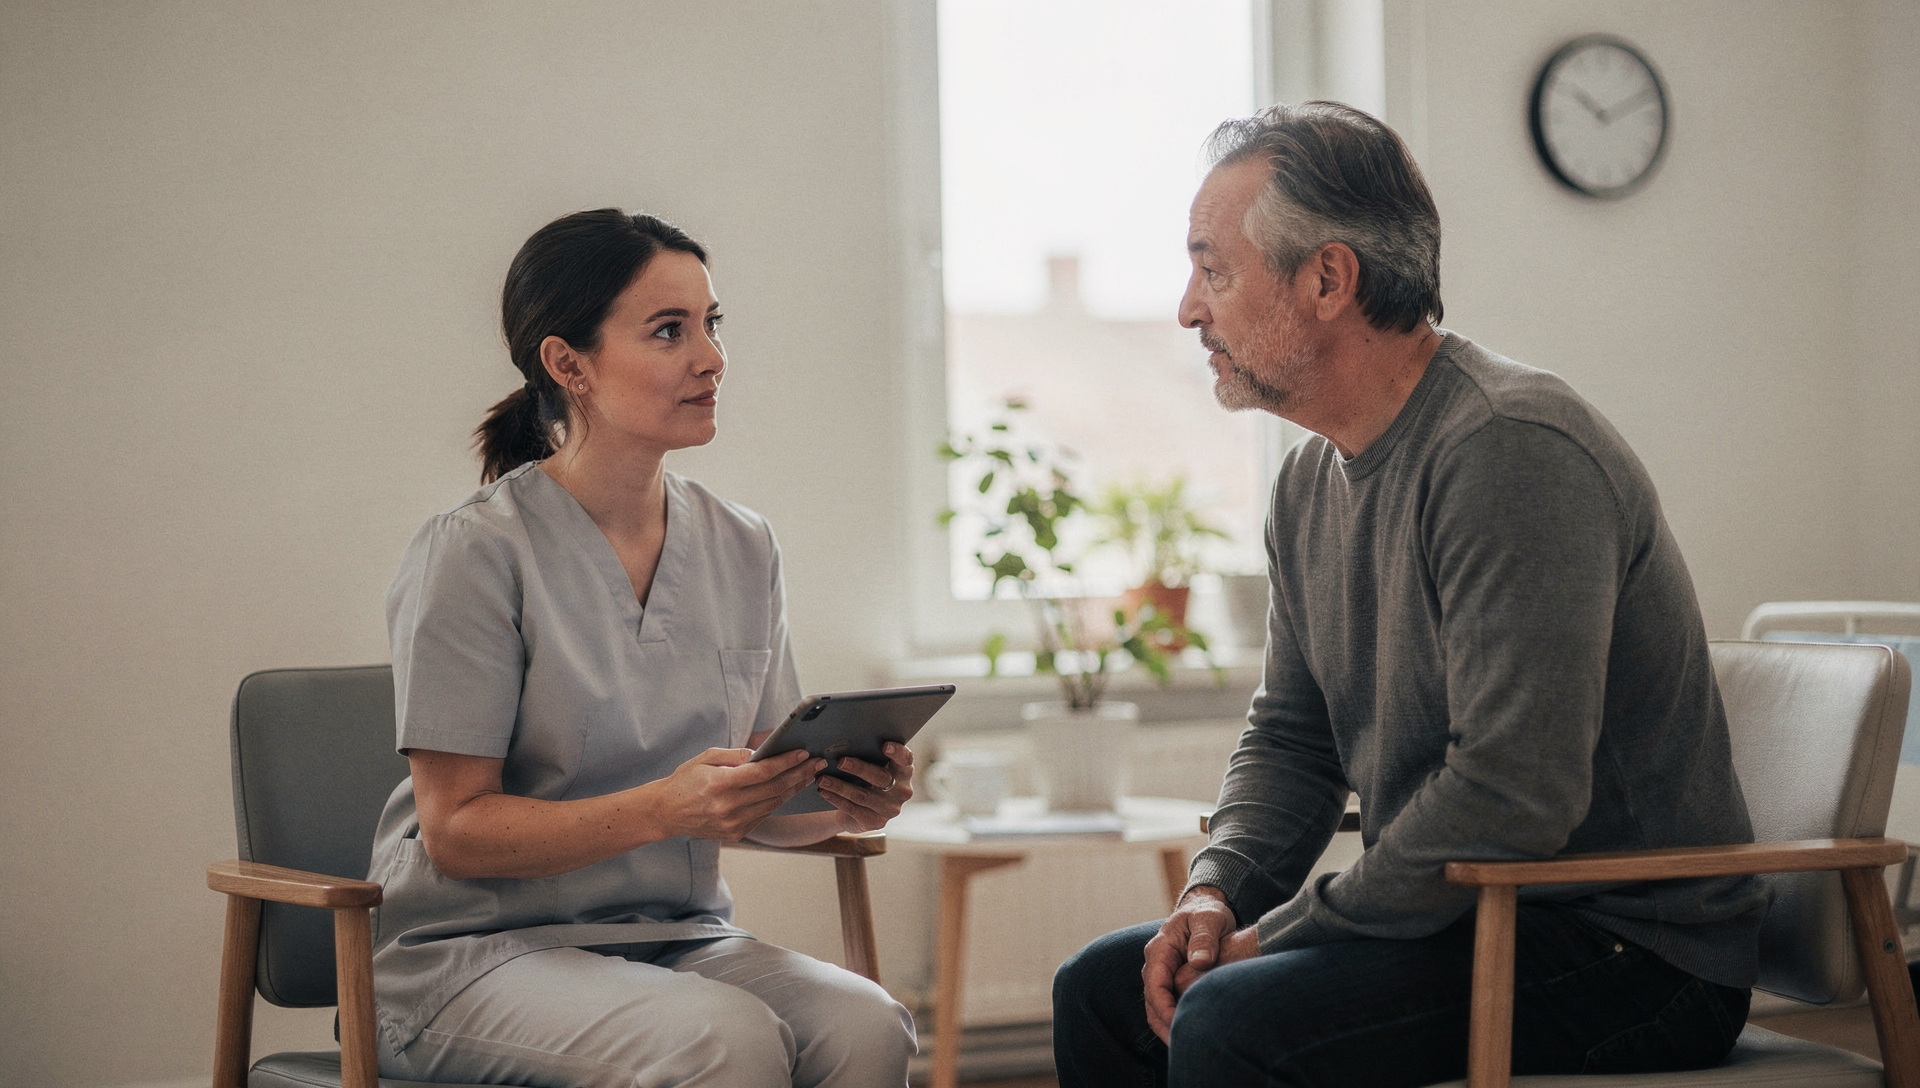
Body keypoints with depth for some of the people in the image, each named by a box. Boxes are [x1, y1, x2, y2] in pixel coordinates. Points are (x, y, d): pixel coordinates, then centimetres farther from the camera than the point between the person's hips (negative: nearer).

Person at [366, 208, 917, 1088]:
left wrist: (836, 801, -10)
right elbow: (456, 831, -12)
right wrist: (662, 809, -26)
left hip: (679, 938, 5)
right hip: (478, 947, -5)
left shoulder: (742, 548, 7)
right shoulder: (476, 551, -10)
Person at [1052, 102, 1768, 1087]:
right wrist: (1218, 890, -2)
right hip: (1465, 919, 9)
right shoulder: (1313, 479, 10)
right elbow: (1291, 734, 19)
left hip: (1631, 947, -9)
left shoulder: (1509, 450, -22)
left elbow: (1511, 795, -29)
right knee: (1101, 987, 9)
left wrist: (1280, 933, -19)